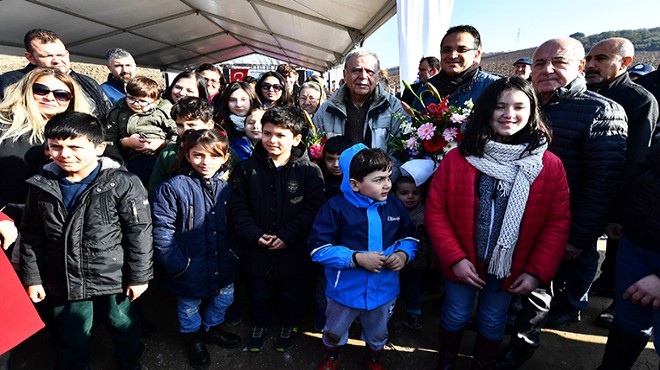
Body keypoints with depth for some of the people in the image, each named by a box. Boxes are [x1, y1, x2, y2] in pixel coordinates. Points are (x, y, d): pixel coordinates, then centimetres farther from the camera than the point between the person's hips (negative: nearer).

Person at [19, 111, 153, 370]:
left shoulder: (122, 184, -17)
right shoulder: (41, 186, -2)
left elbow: (139, 233, -14)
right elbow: (31, 236, 7)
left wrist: (139, 277, -11)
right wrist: (32, 278, 8)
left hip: (114, 279, -3)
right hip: (63, 283, 3)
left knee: (123, 326, 19)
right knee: (70, 338, 22)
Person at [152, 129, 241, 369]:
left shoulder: (226, 186, -2)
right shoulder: (173, 188, -18)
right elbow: (162, 231, -17)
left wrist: (236, 252, 1)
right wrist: (177, 264, -18)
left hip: (223, 266, 4)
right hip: (191, 269, -4)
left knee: (224, 299, 23)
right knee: (189, 305, 20)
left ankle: (212, 329, 53)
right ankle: (193, 338, 49)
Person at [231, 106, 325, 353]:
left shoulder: (309, 171, -11)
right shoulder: (247, 168, -5)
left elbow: (312, 210, -16)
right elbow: (239, 207, -6)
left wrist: (287, 236, -22)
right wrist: (255, 235, -18)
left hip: (293, 250, -1)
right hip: (257, 249, 2)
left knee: (291, 293, 21)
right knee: (259, 293, 22)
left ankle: (289, 325, 49)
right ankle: (259, 324, 50)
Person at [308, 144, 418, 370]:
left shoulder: (394, 205, -8)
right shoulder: (337, 207, -22)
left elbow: (409, 237, 5)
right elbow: (318, 248, -22)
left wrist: (403, 254, -17)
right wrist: (357, 258, -29)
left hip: (384, 290, 3)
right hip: (346, 290, -3)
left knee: (377, 334, 30)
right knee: (334, 332, 25)